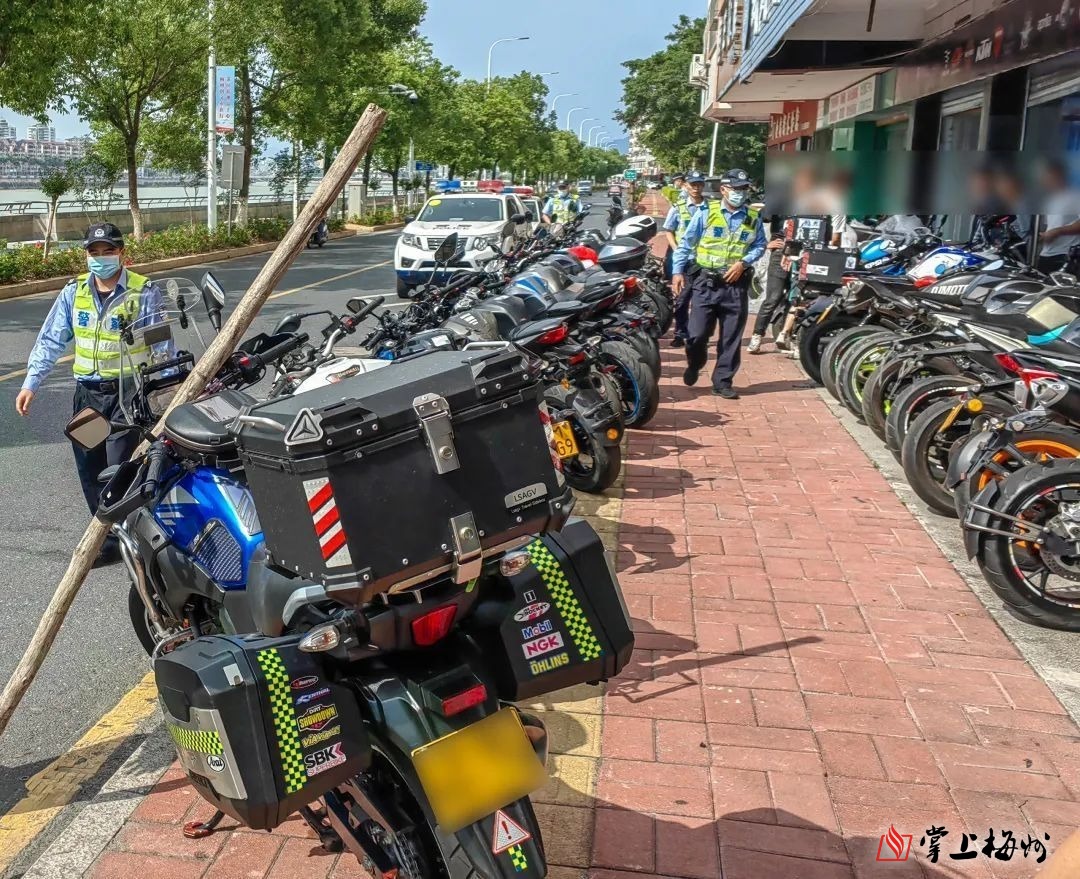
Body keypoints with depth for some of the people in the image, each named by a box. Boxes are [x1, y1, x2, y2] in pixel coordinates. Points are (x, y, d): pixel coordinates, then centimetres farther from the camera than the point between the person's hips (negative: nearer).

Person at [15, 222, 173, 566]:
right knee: (90, 471, 9)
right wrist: (30, 383, 3)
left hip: (128, 393, -5)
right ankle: (108, 538, 22)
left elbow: (162, 348, -7)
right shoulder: (74, 292, 7)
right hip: (87, 393, 6)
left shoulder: (144, 292, -7)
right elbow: (50, 341, 10)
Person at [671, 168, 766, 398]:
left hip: (736, 285, 2)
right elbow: (686, 243, 2)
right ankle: (694, 365, 28)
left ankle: (722, 381, 15)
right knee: (698, 333, -2)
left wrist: (743, 262, -8)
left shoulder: (753, 218, 6)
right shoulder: (706, 213, -1)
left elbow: (760, 245, 10)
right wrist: (678, 271, -4)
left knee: (731, 338, 4)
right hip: (706, 282, -2)